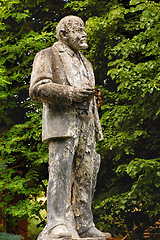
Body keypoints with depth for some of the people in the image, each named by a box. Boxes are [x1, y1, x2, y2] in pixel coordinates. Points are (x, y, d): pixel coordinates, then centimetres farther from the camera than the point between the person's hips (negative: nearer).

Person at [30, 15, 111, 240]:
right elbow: (37, 88, -9)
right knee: (61, 169, -18)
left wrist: (96, 128, 20)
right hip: (62, 122, -7)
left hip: (85, 124, 7)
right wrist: (71, 94, -18)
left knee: (86, 174, 3)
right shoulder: (48, 56, 5)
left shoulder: (85, 63, 29)